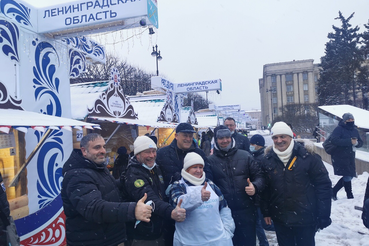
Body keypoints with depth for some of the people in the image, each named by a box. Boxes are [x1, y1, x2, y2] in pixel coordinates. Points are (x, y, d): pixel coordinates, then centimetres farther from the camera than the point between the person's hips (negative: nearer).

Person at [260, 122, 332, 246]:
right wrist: (266, 212, 7)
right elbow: (265, 188, 6)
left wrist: (324, 216, -9)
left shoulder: (307, 156, -11)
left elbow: (323, 185, -8)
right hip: (280, 219, 3)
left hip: (305, 219, -2)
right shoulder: (267, 160, -1)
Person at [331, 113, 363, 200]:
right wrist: (349, 141, -27)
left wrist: (356, 142, -10)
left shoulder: (355, 130, 12)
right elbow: (334, 140, -25)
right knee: (347, 176, -8)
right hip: (340, 157, -8)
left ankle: (333, 191, 25)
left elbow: (361, 142, 15)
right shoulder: (339, 129, -10)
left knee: (349, 176, 13)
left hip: (350, 157, 8)